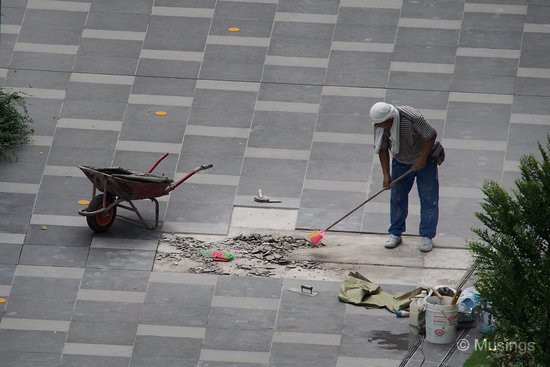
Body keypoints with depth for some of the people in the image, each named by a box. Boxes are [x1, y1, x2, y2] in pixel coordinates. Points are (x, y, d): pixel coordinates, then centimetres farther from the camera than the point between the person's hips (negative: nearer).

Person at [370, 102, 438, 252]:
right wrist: (386, 175, -15)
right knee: (397, 197, 4)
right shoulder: (379, 125, -19)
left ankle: (426, 236, 0)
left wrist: (422, 159, -23)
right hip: (401, 161, 4)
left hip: (424, 157, -4)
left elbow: (432, 135, -23)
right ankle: (395, 234, 14)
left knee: (428, 198, -5)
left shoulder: (412, 118, -35)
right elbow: (382, 149, -10)